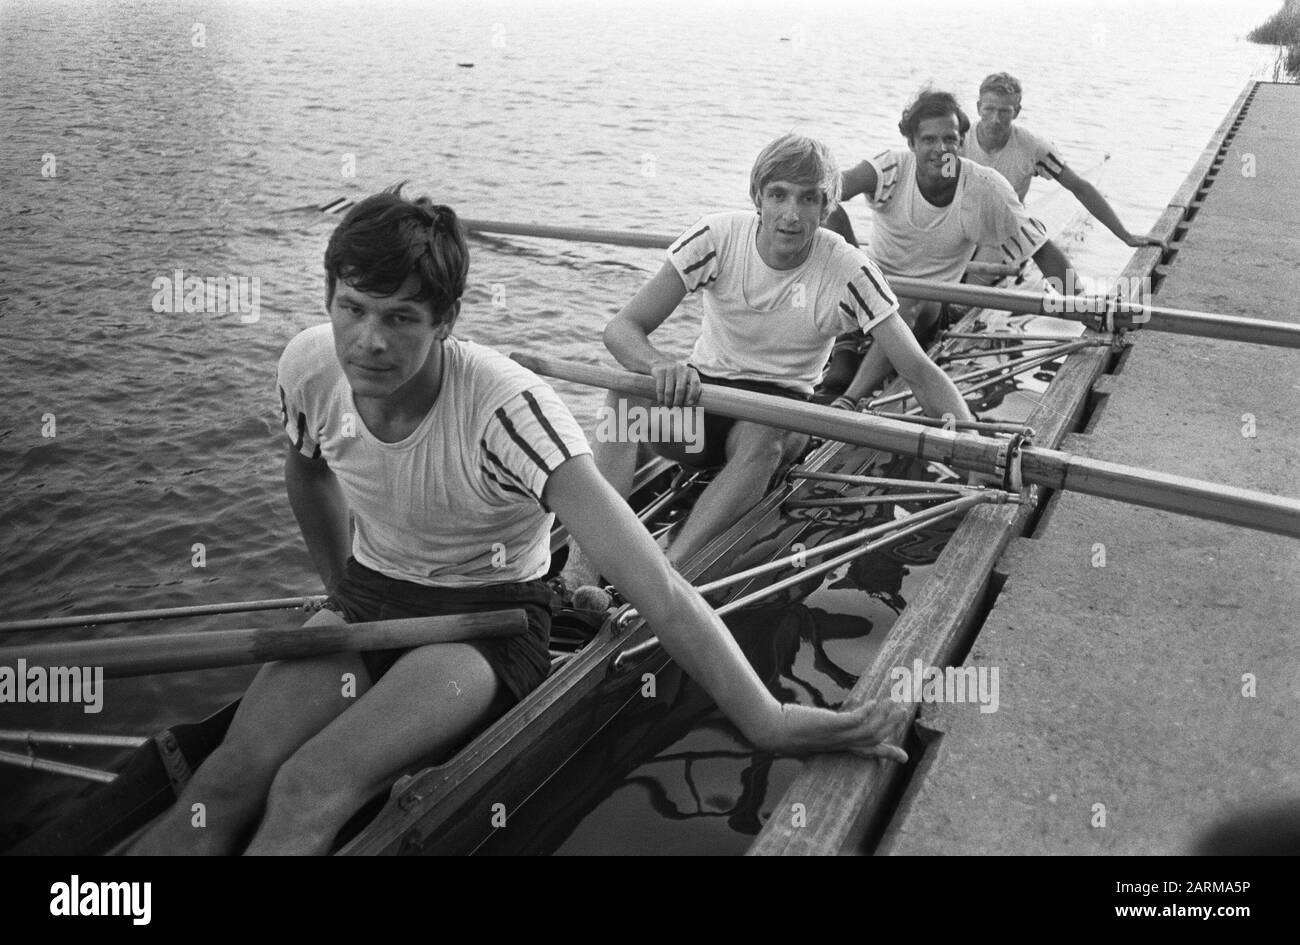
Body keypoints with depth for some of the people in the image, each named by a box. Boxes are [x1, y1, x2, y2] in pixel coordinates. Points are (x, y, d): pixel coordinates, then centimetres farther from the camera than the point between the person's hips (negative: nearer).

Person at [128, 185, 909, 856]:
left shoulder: (505, 407, -30)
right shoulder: (310, 370, -13)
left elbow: (648, 577, -36)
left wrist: (766, 720, -40)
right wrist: (344, 589, 15)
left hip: (488, 619, -5)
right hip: (367, 600, 5)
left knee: (309, 789, -28)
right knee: (224, 785, -18)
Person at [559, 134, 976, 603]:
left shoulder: (848, 270, -14)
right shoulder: (718, 237, -13)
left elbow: (920, 371, -15)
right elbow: (621, 328, -19)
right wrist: (661, 364, -42)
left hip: (781, 402, -1)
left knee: (761, 435, -37)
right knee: (629, 389, -31)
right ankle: (583, 562, -41)